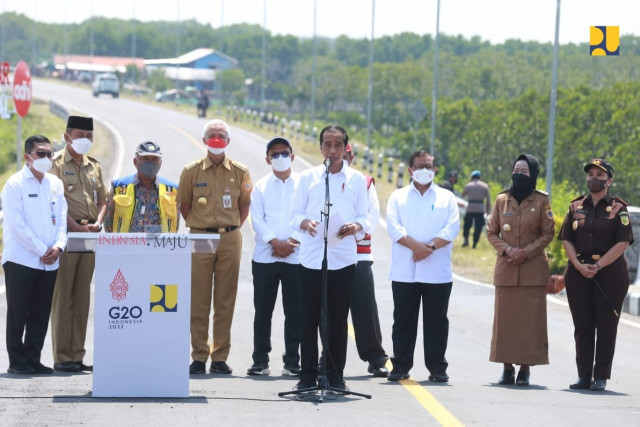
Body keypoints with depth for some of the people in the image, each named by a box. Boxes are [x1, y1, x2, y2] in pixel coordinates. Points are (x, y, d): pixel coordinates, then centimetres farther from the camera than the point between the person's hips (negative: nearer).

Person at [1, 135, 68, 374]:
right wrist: (42, 250, -12)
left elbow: (62, 219, 12)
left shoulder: (55, 184, 12)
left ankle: (33, 359, 15)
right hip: (21, 260, -5)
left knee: (40, 315, 7)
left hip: (49, 262, 5)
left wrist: (58, 246, -6)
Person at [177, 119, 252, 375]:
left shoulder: (240, 172, 4)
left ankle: (220, 357, 7)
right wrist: (199, 227, 6)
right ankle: (199, 357, 5)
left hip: (230, 240, 1)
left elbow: (245, 205, 13)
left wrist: (231, 228, 6)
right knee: (199, 301, -1)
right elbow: (184, 205, 11)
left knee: (225, 301, 2)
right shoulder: (192, 171, 3)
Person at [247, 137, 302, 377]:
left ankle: (292, 361, 6)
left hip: (296, 257, -1)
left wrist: (292, 242, -13)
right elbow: (257, 220, 1)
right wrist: (276, 242, -12)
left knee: (294, 312, 0)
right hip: (265, 256, 1)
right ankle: (260, 361, 7)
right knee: (263, 311, 2)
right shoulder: (260, 187, 10)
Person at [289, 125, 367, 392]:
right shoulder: (308, 177, 9)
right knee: (309, 318, -1)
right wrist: (305, 223, -14)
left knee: (338, 319, 2)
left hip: (343, 257, 0)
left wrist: (356, 226, -14)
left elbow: (364, 216, 9)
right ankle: (308, 375, 6)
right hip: (312, 257, 0)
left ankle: (335, 376, 9)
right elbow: (295, 214, 8)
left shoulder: (356, 179, 8)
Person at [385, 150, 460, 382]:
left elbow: (452, 228, 0)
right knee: (403, 321, 3)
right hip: (404, 272, 0)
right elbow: (393, 226, -3)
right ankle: (400, 367, 9)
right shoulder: (398, 197, 12)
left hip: (438, 273, 0)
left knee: (437, 321, 2)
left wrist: (430, 246, -15)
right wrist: (416, 245, -17)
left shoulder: (446, 197, 12)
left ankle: (437, 367, 7)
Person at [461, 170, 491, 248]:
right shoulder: (484, 186, 5)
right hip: (480, 209, 0)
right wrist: (488, 210, 9)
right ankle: (474, 244, 4)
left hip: (470, 208, 0)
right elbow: (488, 199, 2)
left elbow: (463, 195, 18)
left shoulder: (468, 185, 3)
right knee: (478, 228, 6)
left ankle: (466, 240, -6)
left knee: (467, 225, 12)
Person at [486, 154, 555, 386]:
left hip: (533, 268, -2)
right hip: (506, 267, 2)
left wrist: (526, 252, -10)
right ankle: (507, 368, 6)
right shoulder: (502, 200, 6)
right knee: (504, 317, 0)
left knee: (530, 318, -3)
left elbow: (548, 234, 1)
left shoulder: (541, 201, 0)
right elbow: (491, 232, 8)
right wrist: (508, 249, -9)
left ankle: (525, 369, 2)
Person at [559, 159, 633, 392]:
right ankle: (584, 376, 11)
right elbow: (566, 240, 6)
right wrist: (579, 265, -10)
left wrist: (598, 266, -15)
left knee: (606, 326, -1)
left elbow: (623, 243, -9)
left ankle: (601, 377, 3)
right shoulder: (576, 207, 9)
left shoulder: (618, 208, -2)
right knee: (582, 326, 5)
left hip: (610, 273, -3)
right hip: (579, 274, 4)